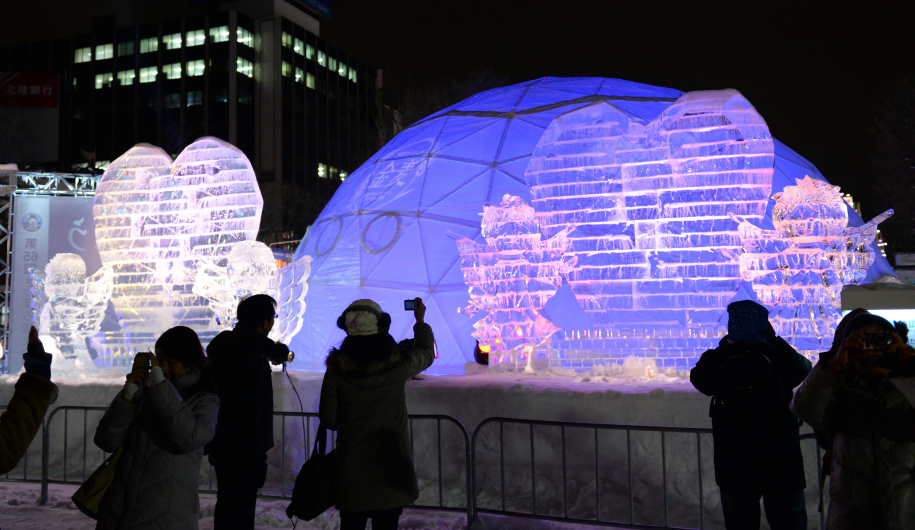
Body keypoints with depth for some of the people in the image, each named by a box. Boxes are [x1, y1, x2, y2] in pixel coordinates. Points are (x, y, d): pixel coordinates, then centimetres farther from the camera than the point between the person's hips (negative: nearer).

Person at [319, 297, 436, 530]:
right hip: (391, 470, 0)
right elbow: (426, 354, 13)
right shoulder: (399, 363, -10)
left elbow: (328, 419, -4)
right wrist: (420, 321, 29)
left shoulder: (337, 369, -10)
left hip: (352, 469, 0)